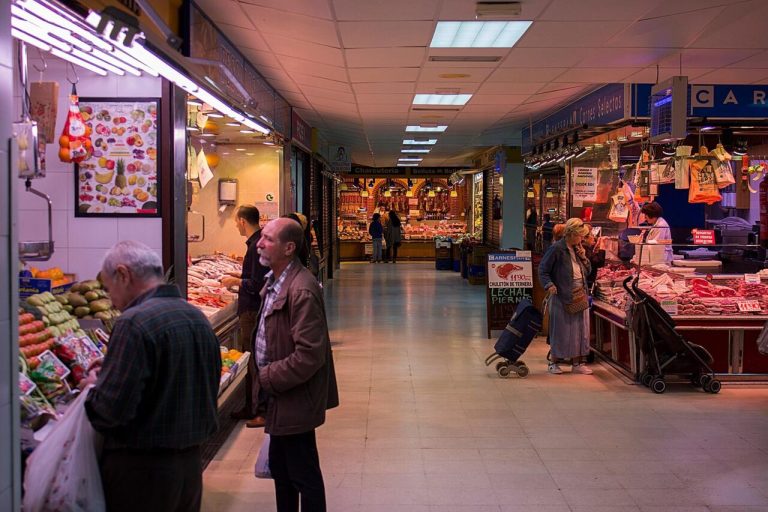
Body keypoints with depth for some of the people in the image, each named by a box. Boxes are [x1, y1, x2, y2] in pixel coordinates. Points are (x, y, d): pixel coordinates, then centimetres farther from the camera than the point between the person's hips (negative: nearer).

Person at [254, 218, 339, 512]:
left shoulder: (301, 291, -25)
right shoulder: (275, 280, 8)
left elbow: (309, 355, -28)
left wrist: (269, 378, -18)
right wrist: (267, 378, 9)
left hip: (295, 399, -10)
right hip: (278, 394, 10)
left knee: (304, 476, 4)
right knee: (280, 468, 22)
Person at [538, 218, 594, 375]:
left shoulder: (577, 249, 12)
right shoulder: (557, 249, -10)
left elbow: (587, 271, 17)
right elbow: (543, 270, -9)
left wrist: (583, 257, 1)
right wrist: (549, 285, -24)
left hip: (580, 296, 7)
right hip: (562, 296, -7)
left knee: (579, 330, 8)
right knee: (560, 330, 1)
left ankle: (577, 363, 16)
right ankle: (554, 363, 14)